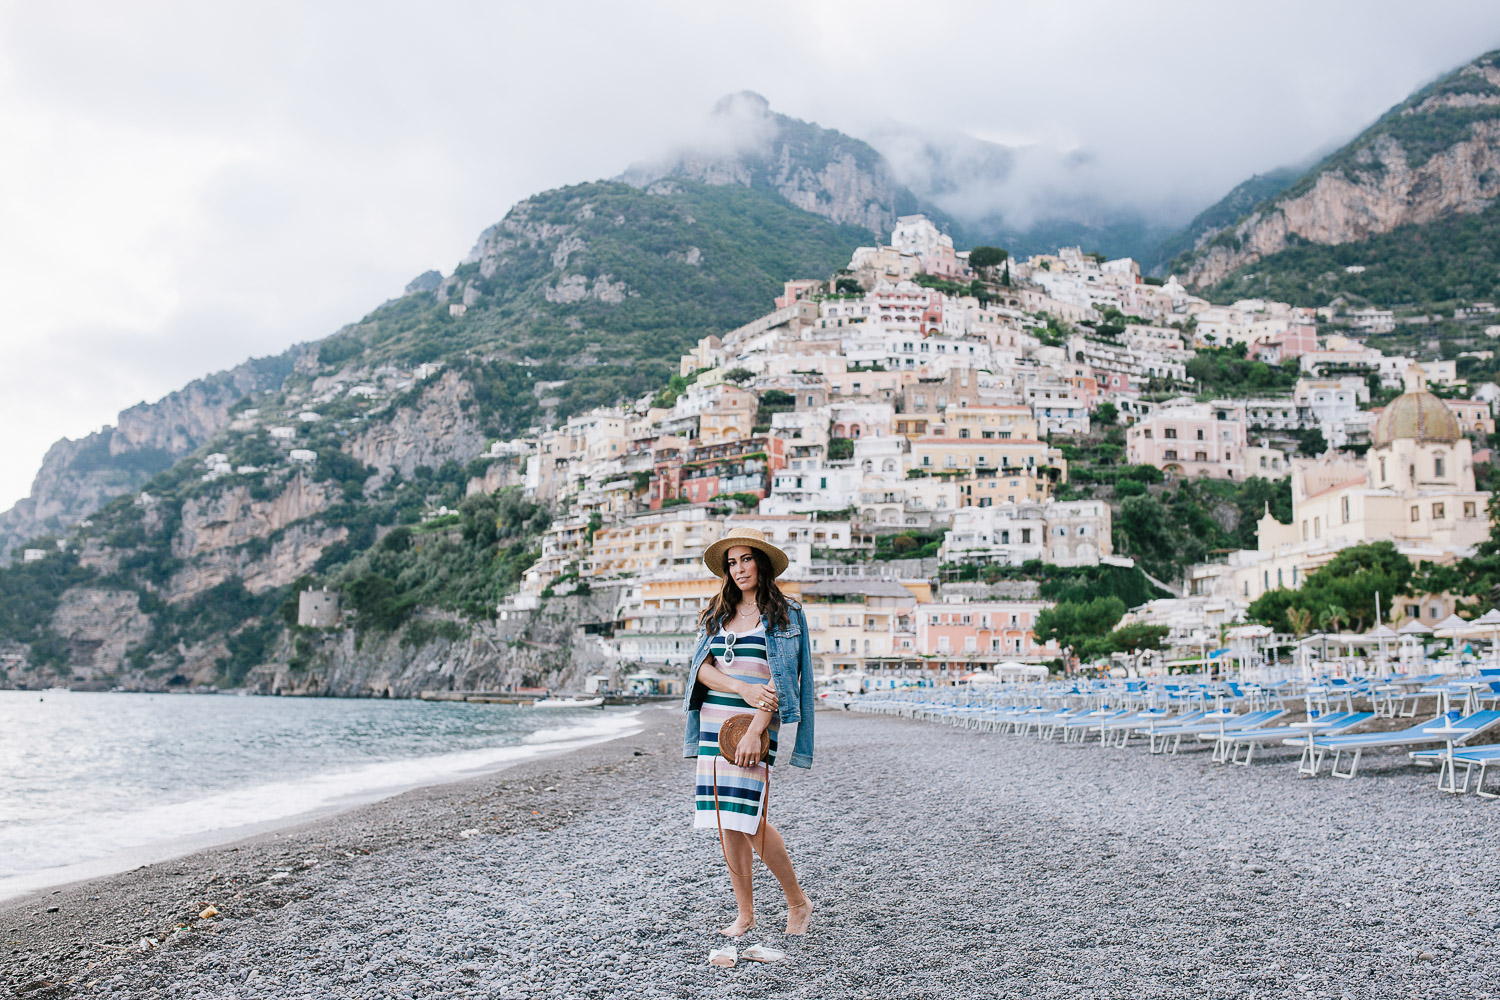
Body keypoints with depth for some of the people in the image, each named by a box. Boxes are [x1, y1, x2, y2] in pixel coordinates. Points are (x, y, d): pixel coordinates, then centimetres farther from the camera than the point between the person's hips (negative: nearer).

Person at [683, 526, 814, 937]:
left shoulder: (785, 615, -1)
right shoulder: (717, 613, 13)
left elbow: (780, 680, -9)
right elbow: (702, 669, 4)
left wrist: (755, 731, -18)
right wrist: (743, 689, -13)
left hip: (755, 723, -5)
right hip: (713, 722, 5)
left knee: (748, 818, -13)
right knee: (726, 821, 5)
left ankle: (798, 902, 7)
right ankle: (744, 915, 16)